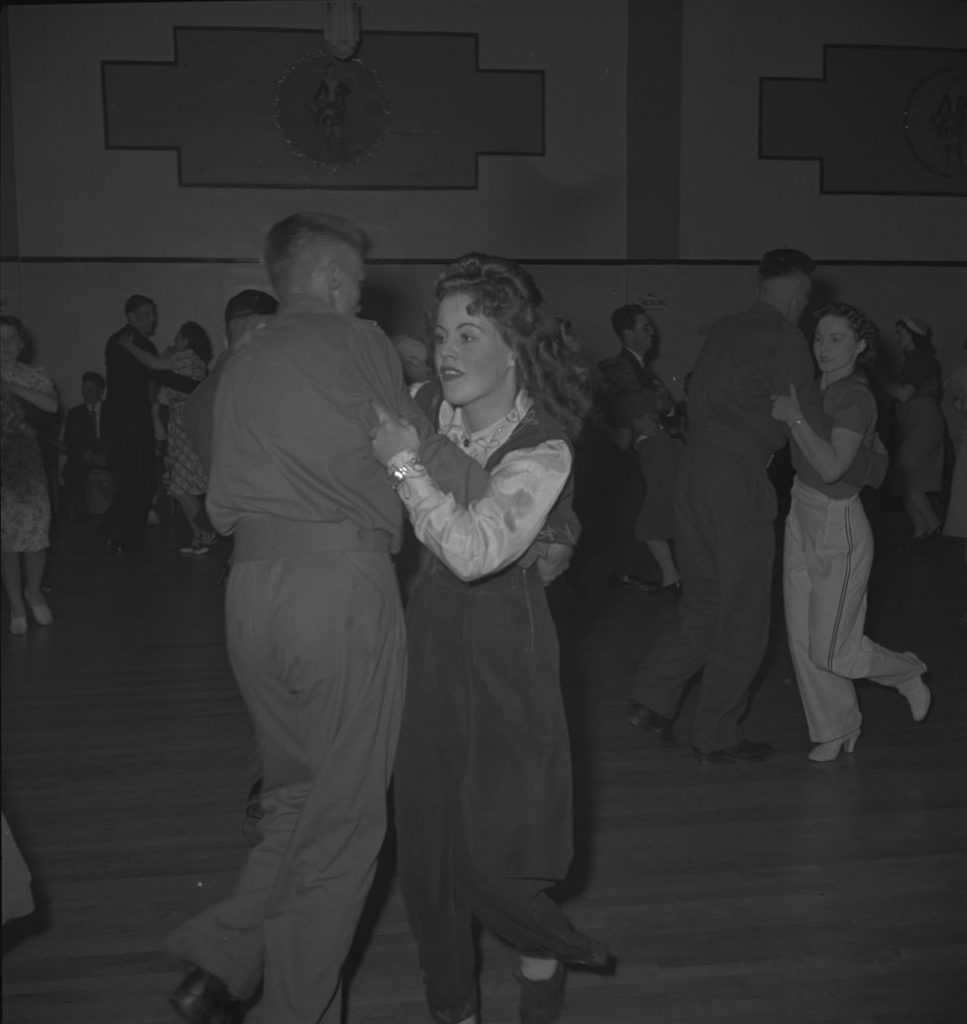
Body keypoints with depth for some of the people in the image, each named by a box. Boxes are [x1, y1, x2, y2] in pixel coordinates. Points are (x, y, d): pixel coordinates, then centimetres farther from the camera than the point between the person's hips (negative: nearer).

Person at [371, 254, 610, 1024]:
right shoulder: (423, 406, -1)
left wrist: (406, 462, -25)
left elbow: (474, 550, -29)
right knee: (422, 834, 9)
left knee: (493, 849, -2)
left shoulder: (543, 448, -16)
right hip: (424, 628, 5)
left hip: (500, 645, -4)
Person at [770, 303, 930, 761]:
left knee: (830, 651, 1)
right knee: (802, 640, 9)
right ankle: (836, 728, 25)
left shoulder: (854, 397, -19)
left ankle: (907, 672, 29)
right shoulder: (819, 387, 6)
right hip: (802, 518, 8)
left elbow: (831, 466, -32)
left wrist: (795, 417, -29)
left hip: (838, 527, -8)